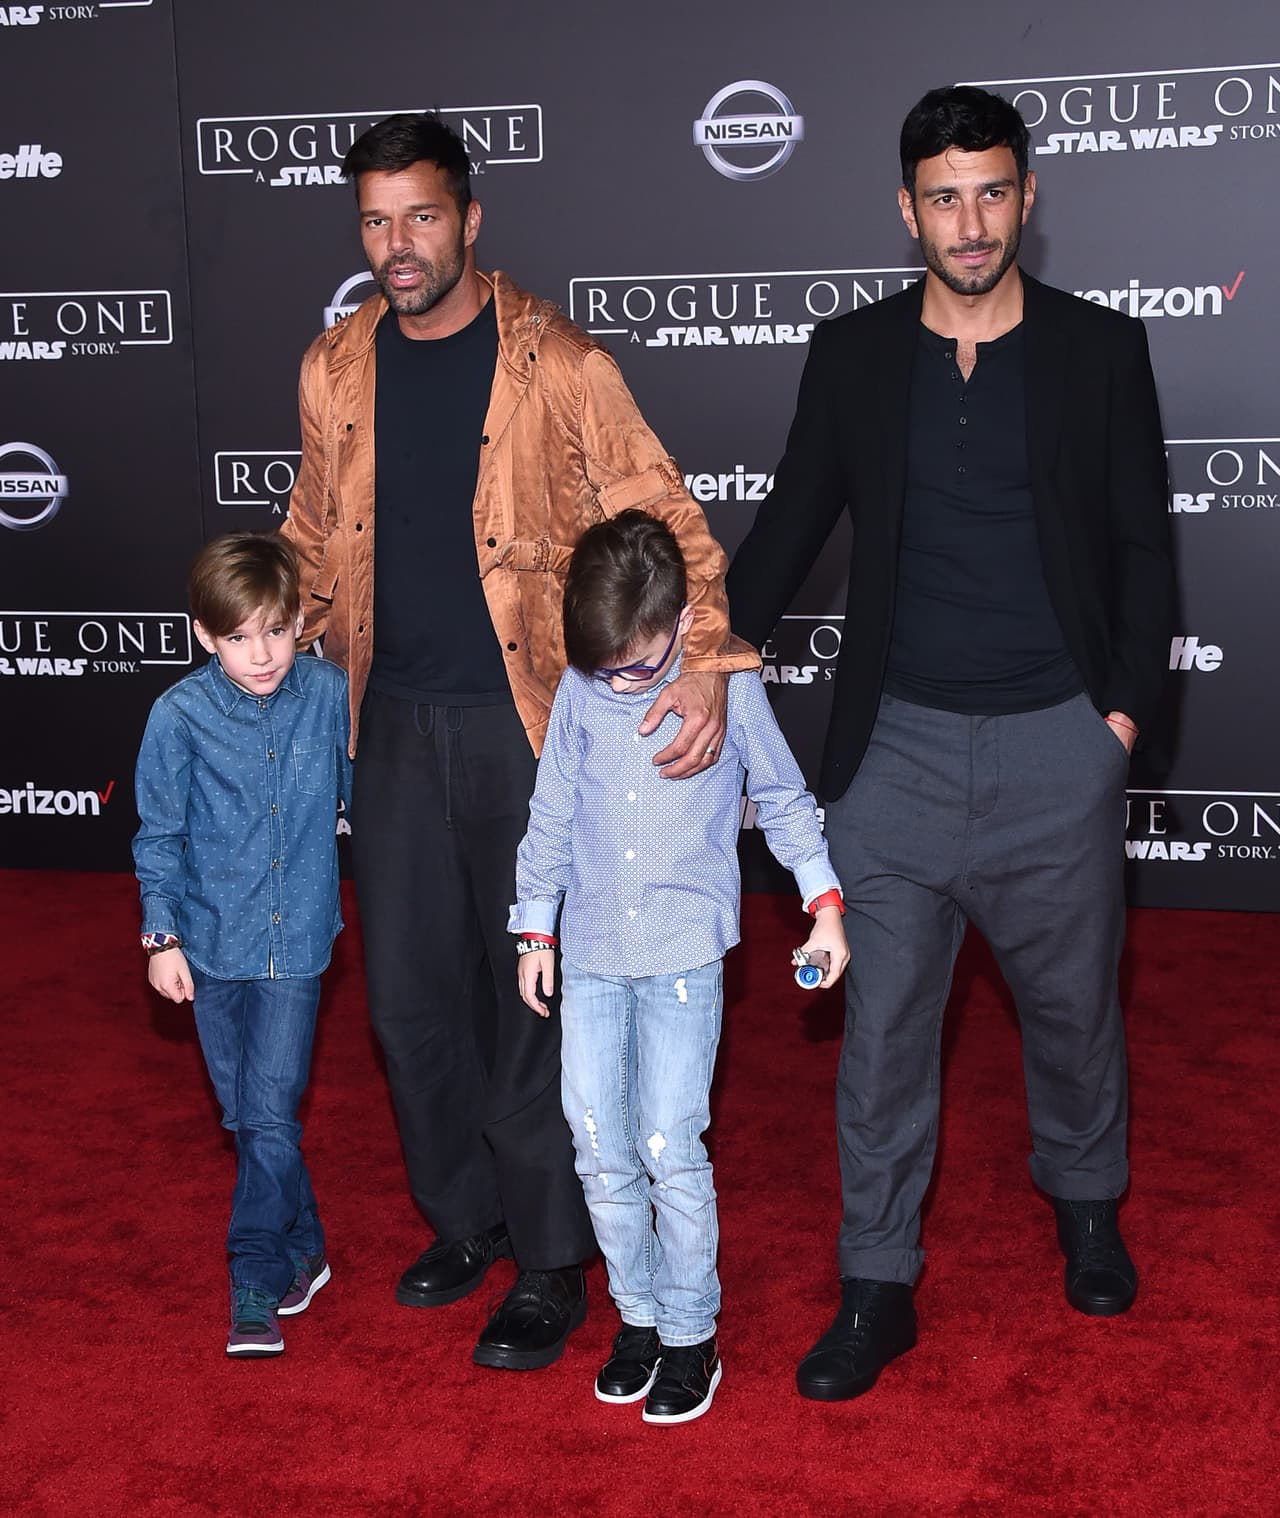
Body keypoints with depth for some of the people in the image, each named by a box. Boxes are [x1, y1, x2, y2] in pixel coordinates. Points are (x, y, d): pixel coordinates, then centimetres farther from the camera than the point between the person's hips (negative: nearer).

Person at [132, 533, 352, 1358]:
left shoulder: (330, 694, -8)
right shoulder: (179, 716, -9)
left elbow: (360, 796, 7)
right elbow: (159, 835, 0)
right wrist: (162, 936, -1)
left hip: (296, 944, -1)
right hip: (213, 945, 1)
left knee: (271, 1114, -4)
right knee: (247, 1117, 12)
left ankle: (257, 1280, 10)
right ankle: (303, 1252, 30)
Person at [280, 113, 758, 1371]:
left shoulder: (557, 364, -10)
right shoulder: (334, 369, 5)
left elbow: (661, 518, -12)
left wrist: (704, 663, -27)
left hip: (528, 722, -5)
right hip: (395, 722, 5)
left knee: (535, 995, 3)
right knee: (408, 992, 12)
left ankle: (548, 1264, 20)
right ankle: (463, 1217, 34)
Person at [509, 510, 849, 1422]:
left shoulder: (730, 689, -6)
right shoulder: (579, 693, 1)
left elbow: (784, 799, 7)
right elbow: (552, 816, 10)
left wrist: (825, 902, 4)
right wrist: (537, 929, 14)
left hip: (684, 959, -3)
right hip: (590, 958, 4)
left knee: (670, 1149, -3)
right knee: (600, 1149, 7)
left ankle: (692, 1335, 15)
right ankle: (638, 1314, 26)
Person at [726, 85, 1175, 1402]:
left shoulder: (1101, 352, 2)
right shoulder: (852, 356, 4)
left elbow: (1143, 546, 5)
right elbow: (789, 528, 10)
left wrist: (1127, 702, -5)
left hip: (1057, 748, 0)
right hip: (899, 747, 1)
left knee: (1073, 1001, 15)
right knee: (882, 1025, 4)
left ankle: (1086, 1203, 43)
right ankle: (878, 1287, 19)